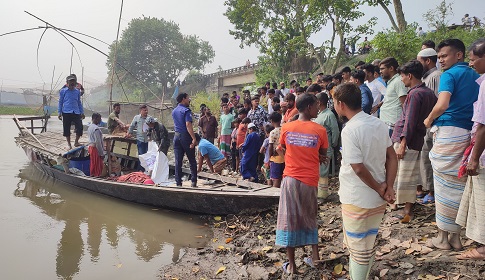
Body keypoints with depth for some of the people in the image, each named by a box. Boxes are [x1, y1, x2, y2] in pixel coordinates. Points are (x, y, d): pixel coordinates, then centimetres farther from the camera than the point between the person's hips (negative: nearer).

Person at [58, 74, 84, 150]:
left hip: (76, 112, 2)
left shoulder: (77, 92, 12)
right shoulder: (63, 91, 4)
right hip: (66, 112, -2)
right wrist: (59, 113, 2)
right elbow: (60, 102, 8)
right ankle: (69, 144, 16)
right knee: (66, 128, 2)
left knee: (80, 127, -6)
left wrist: (82, 112, 16)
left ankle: (76, 142, 14)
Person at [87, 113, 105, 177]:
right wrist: (102, 153, -17)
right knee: (98, 166, -1)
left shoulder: (90, 127, 10)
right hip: (95, 148, -10)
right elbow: (98, 142, -22)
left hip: (90, 147, 10)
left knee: (92, 164, 17)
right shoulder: (96, 128, -21)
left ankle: (92, 175, 25)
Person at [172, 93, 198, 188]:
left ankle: (178, 183, 6)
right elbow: (188, 125, -21)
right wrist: (194, 138, -25)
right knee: (192, 161, 5)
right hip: (186, 136, -6)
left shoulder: (174, 111, 13)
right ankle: (193, 182, 6)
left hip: (176, 136, 6)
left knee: (178, 161, 5)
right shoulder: (186, 110, -11)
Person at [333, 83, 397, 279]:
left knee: (358, 247, 10)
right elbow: (392, 157, 3)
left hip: (357, 200, -7)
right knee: (369, 244, 22)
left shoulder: (350, 130, -21)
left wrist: (379, 189, -10)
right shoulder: (379, 124, 2)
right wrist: (388, 186, -3)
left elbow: (358, 168, -23)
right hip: (377, 199, 7)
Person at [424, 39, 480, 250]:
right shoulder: (475, 76, 14)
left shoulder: (449, 75, -8)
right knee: (460, 185, 12)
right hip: (469, 134, 7)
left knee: (444, 185, 2)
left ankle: (443, 236, 11)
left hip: (448, 132, -7)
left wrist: (429, 119, -6)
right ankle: (456, 236, 21)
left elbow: (442, 104, -23)